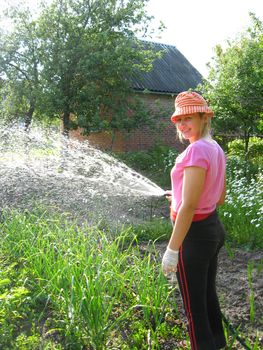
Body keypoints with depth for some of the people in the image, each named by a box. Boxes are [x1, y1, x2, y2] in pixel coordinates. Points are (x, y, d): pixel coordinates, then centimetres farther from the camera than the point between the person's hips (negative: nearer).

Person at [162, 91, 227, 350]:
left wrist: (171, 249, -21)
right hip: (214, 228, 9)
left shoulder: (197, 150, -24)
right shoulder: (216, 148, 4)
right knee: (208, 294, 25)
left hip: (194, 234, -9)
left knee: (194, 306, 8)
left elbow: (188, 207, -26)